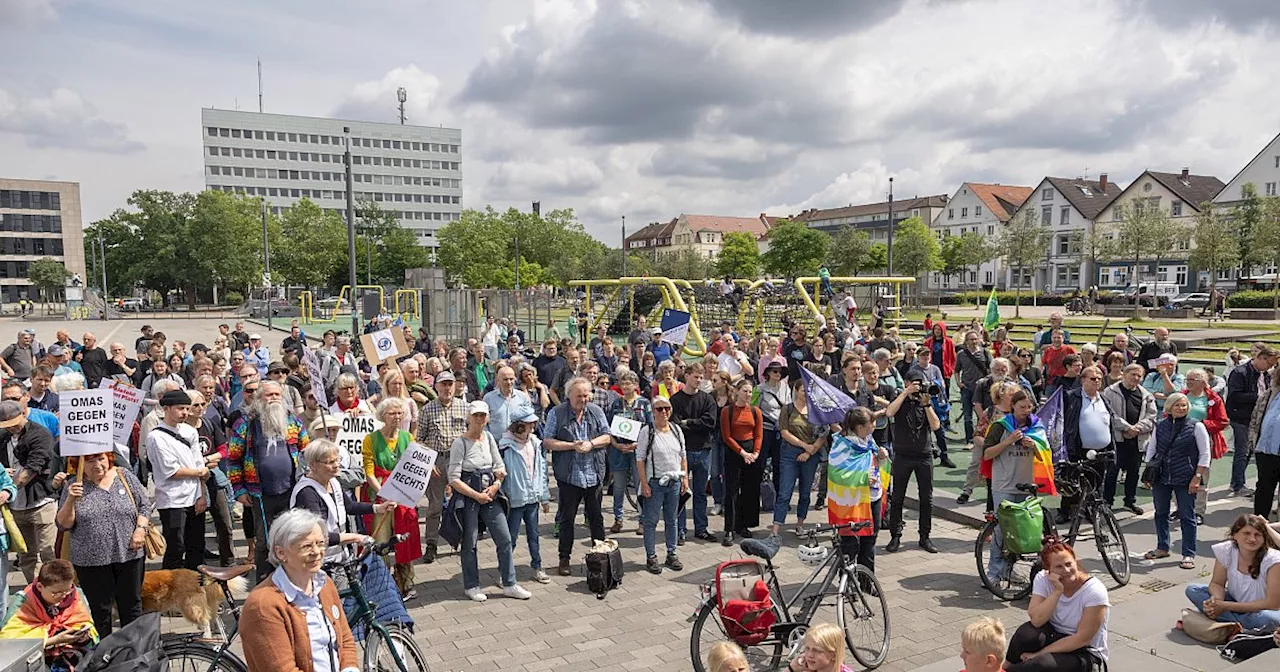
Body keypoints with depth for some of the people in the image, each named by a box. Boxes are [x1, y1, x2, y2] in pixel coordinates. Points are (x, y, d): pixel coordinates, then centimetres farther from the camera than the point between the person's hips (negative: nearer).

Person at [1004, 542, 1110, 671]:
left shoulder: (1095, 591, -20)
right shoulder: (1043, 579, -10)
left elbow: (1082, 638, -21)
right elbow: (1036, 621, -21)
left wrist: (1039, 653, -22)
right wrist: (1057, 591, -30)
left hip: (1085, 652, -3)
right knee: (1026, 632, -31)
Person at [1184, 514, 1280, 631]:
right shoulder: (1225, 551, -14)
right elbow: (1217, 583, -2)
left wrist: (1226, 606, -26)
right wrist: (1216, 600, -28)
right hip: (1235, 602, 5)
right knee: (1192, 590, -14)